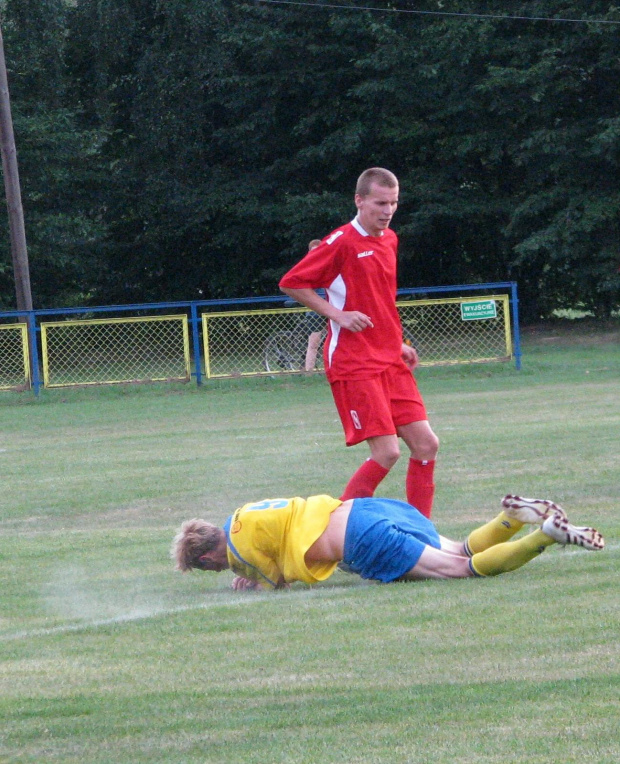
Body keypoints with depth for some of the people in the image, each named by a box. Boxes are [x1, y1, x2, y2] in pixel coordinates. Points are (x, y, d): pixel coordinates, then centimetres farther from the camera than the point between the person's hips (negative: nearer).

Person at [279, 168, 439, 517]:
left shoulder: (390, 240, 13)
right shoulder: (342, 242, -11)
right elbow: (292, 283, -8)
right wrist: (338, 315, -14)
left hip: (390, 360, 8)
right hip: (354, 364, -8)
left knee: (426, 445, 2)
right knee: (387, 452, -14)